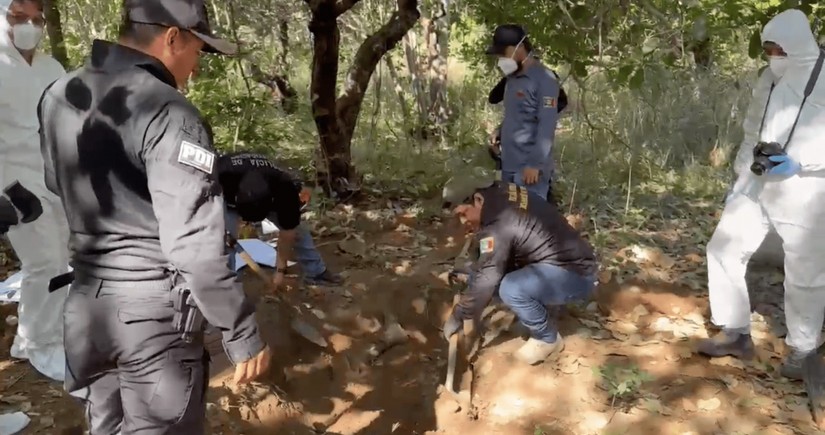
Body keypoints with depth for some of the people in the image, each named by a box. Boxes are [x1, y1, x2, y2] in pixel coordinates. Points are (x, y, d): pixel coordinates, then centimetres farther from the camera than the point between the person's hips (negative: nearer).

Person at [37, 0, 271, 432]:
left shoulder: (56, 97, 4)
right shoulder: (167, 112, -20)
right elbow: (195, 245, -24)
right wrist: (243, 334, -16)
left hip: (86, 305, 8)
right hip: (153, 312, -7)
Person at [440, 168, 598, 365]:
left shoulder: (498, 223, -27)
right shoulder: (501, 194, 0)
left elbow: (485, 280, -22)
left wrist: (457, 317, -10)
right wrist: (473, 269, 8)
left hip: (576, 274, -10)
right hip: (562, 262, 10)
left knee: (511, 289, -32)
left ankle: (547, 338, -5)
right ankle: (540, 314, 17)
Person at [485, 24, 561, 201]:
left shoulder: (544, 79, -11)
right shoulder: (512, 78, 14)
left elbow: (547, 127, -17)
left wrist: (535, 165, -19)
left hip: (529, 167, -8)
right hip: (509, 166, 8)